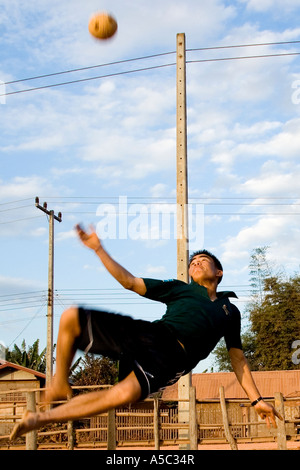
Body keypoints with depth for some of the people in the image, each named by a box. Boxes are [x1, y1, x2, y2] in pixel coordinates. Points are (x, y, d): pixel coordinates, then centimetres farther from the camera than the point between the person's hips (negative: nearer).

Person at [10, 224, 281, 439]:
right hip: (149, 333, 3)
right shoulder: (180, 289, 27)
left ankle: (44, 417, -19)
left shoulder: (230, 310, 26)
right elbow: (129, 282, 22)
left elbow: (238, 358, 27)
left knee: (125, 394, -35)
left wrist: (257, 400, 19)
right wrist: (99, 249, 17)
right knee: (71, 318, -14)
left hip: (172, 357, -3)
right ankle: (61, 386, 6)